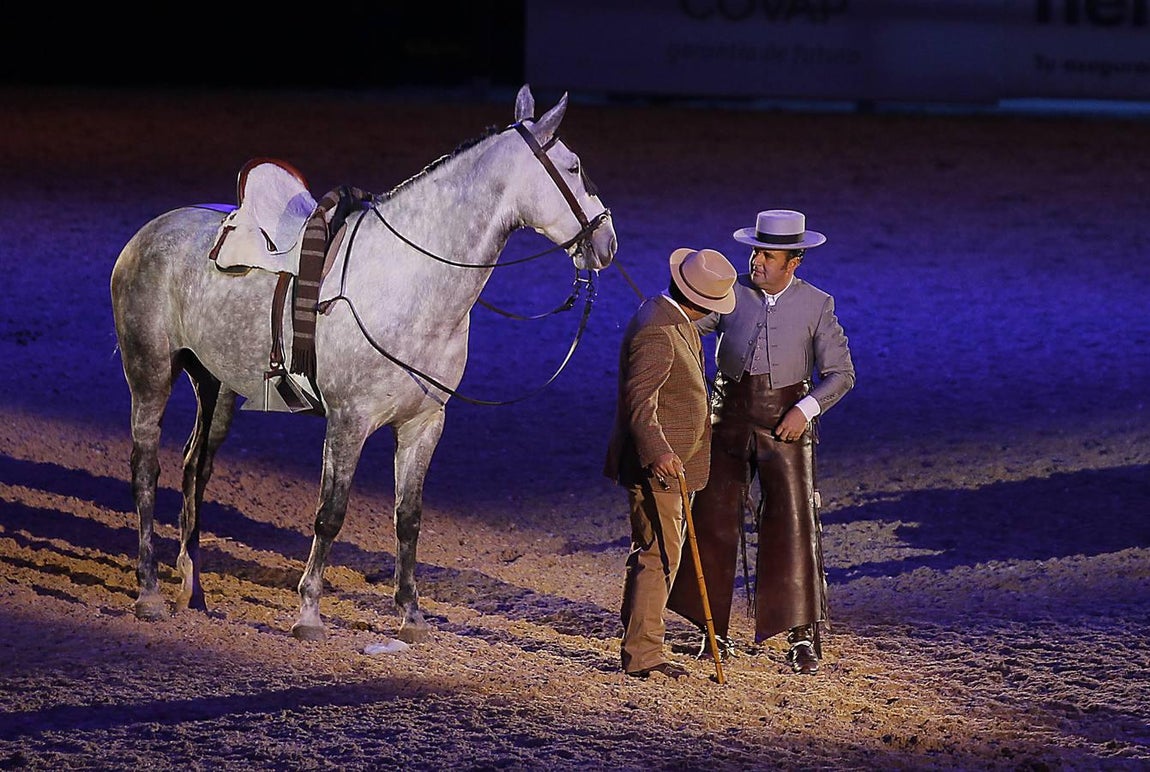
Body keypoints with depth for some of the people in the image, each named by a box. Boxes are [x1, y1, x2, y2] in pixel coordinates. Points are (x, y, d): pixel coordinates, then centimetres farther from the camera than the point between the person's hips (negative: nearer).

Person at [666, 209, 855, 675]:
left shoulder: (816, 305, 0)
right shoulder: (731, 293, 3)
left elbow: (841, 373, 0)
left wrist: (807, 408, -14)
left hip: (785, 421, -2)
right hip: (730, 414, 2)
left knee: (793, 522, -5)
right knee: (713, 519, 3)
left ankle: (803, 636, 3)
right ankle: (715, 630, 14)